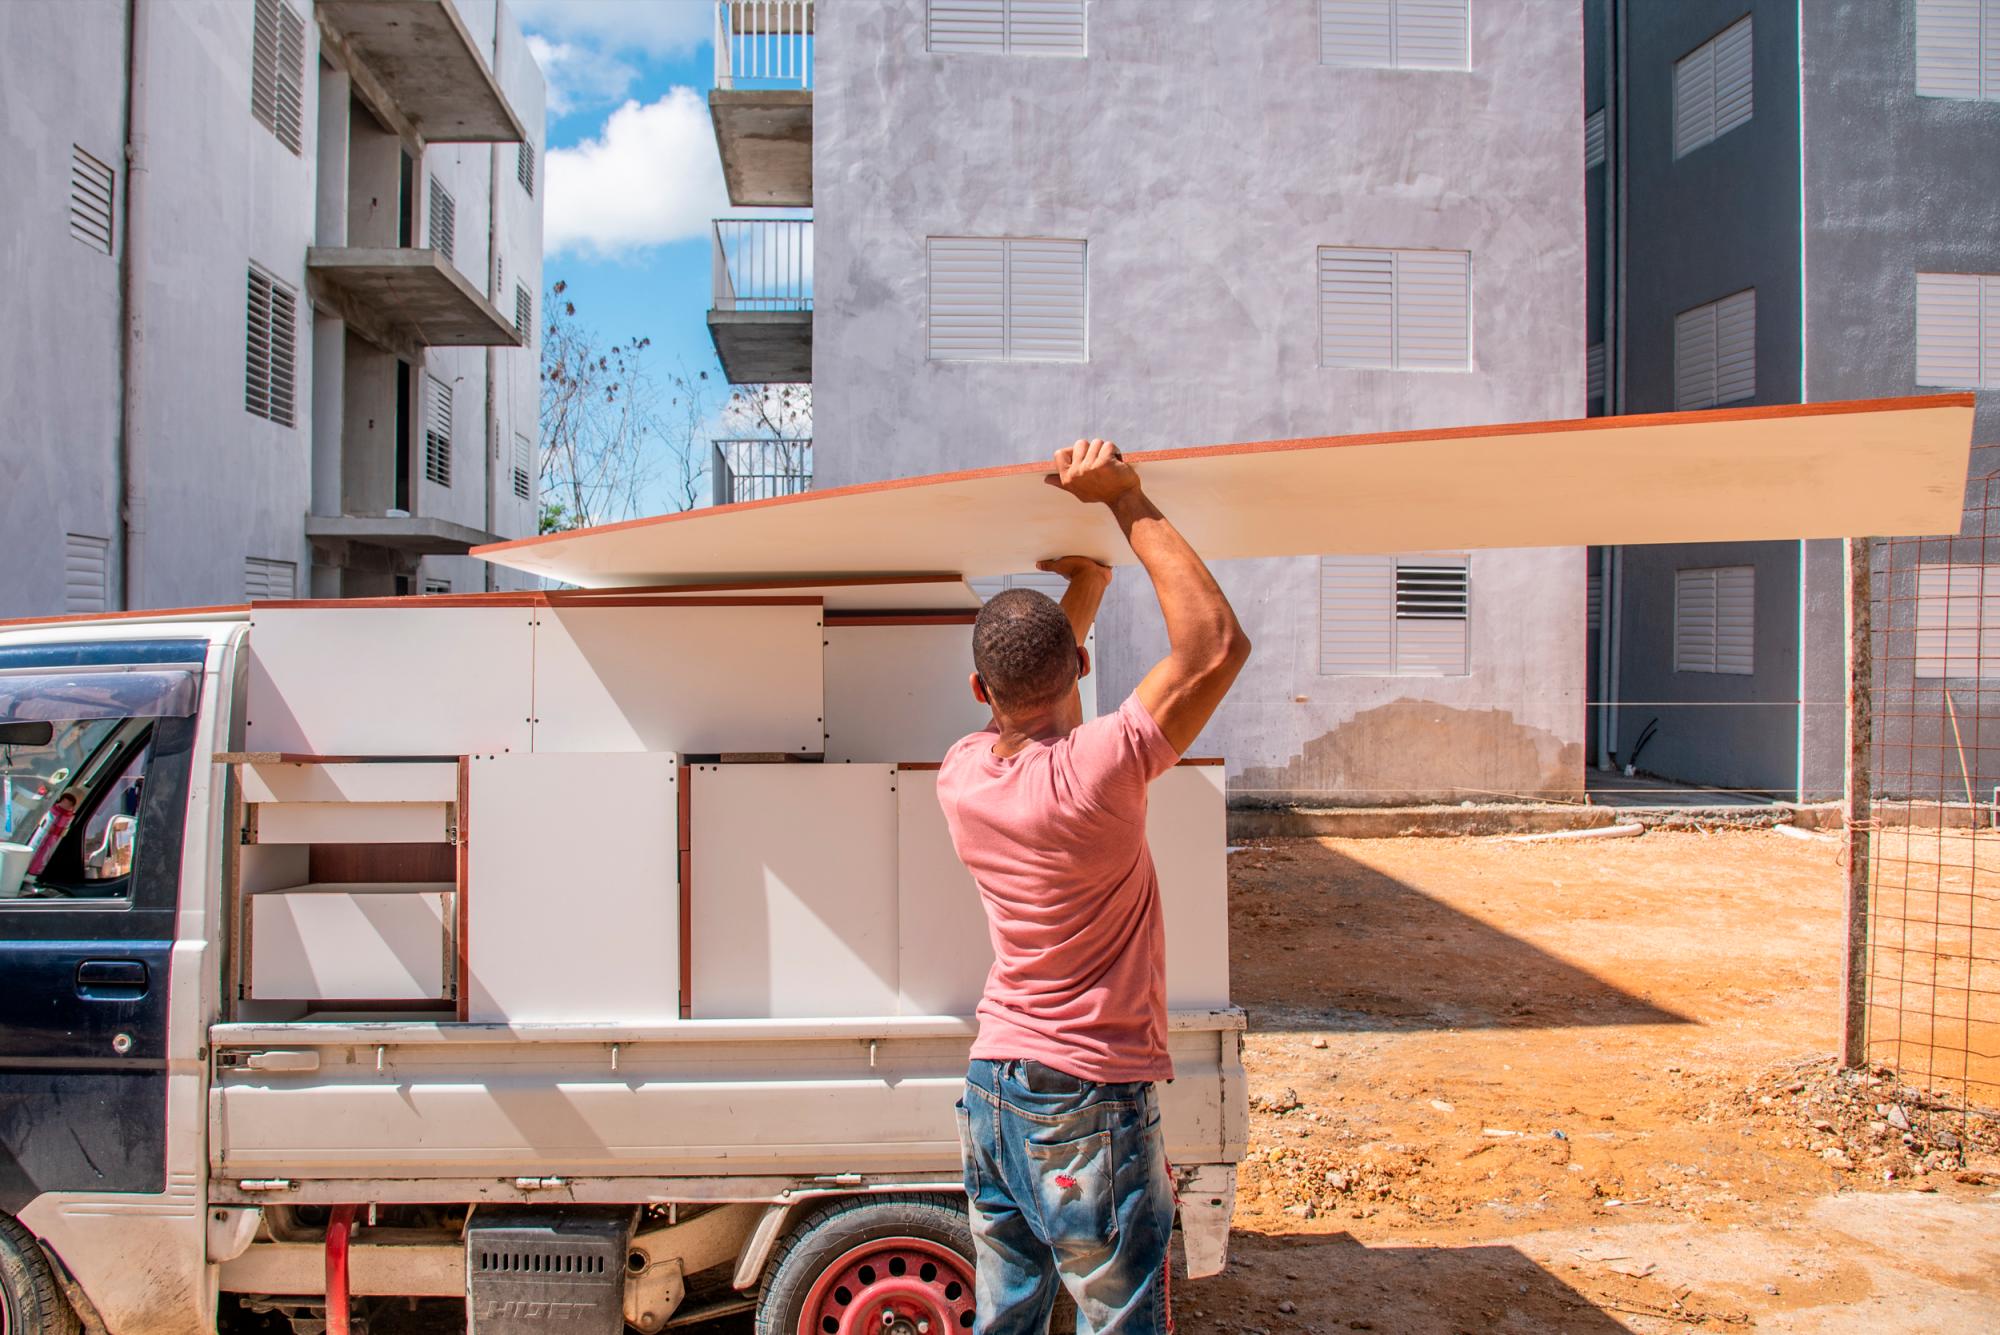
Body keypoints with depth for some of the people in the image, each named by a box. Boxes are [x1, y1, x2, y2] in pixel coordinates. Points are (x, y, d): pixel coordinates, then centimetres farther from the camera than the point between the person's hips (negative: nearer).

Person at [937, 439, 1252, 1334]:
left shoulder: (960, 775, -3)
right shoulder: (1097, 772, -23)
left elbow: (1029, 709, 20)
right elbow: (1218, 644, -20)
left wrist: (1086, 588, 20)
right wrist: (1126, 500, -14)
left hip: (992, 1090, 7)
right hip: (1091, 1102, -6)